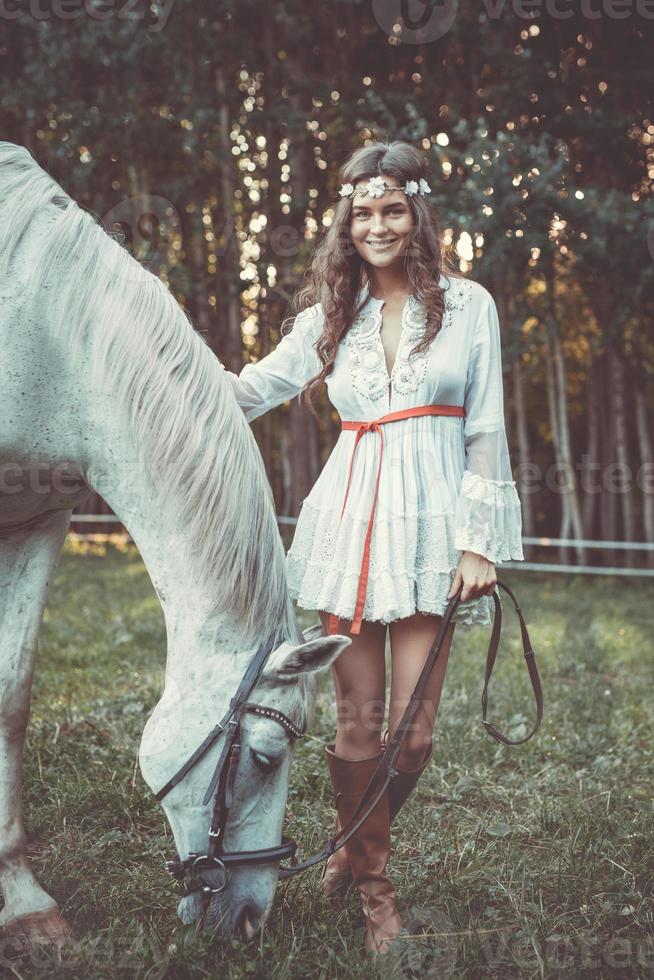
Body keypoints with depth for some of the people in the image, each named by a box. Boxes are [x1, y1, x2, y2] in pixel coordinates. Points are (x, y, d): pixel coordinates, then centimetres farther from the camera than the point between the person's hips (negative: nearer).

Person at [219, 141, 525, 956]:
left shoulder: (467, 304, 5)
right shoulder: (328, 316, 11)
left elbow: (486, 431, 2)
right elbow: (249, 390, 13)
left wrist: (478, 543, -4)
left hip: (432, 525, -1)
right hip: (351, 521, 2)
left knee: (412, 730, 0)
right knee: (357, 722, 3)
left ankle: (356, 847, 28)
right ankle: (374, 885, 23)